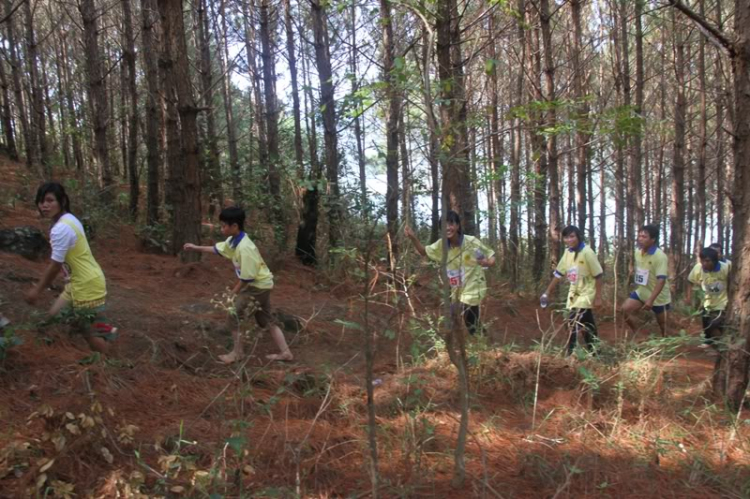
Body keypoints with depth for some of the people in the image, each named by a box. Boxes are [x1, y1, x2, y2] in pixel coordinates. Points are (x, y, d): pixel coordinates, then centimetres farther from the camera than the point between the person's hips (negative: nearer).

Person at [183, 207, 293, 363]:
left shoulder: (245, 247, -28)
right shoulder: (233, 241, 1)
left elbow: (247, 277, -24)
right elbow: (217, 249, 20)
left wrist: (234, 293, -11)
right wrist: (196, 248, 22)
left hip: (258, 286, -10)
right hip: (262, 285, 10)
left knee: (233, 316, -4)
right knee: (266, 321, 16)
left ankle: (237, 352, 11)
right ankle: (285, 352, 21)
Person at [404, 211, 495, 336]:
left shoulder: (471, 242, -20)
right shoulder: (442, 244, -6)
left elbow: (491, 256, -10)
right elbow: (424, 252, 7)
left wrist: (488, 262, -35)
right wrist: (413, 238, -12)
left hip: (471, 291, -5)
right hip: (456, 293, 5)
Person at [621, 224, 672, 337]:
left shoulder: (660, 256, -24)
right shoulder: (637, 251, -2)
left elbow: (661, 280, -30)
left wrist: (651, 299, -35)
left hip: (658, 295, -6)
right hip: (641, 292, 6)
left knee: (662, 323, 10)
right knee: (626, 309, -13)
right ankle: (635, 335, 3)